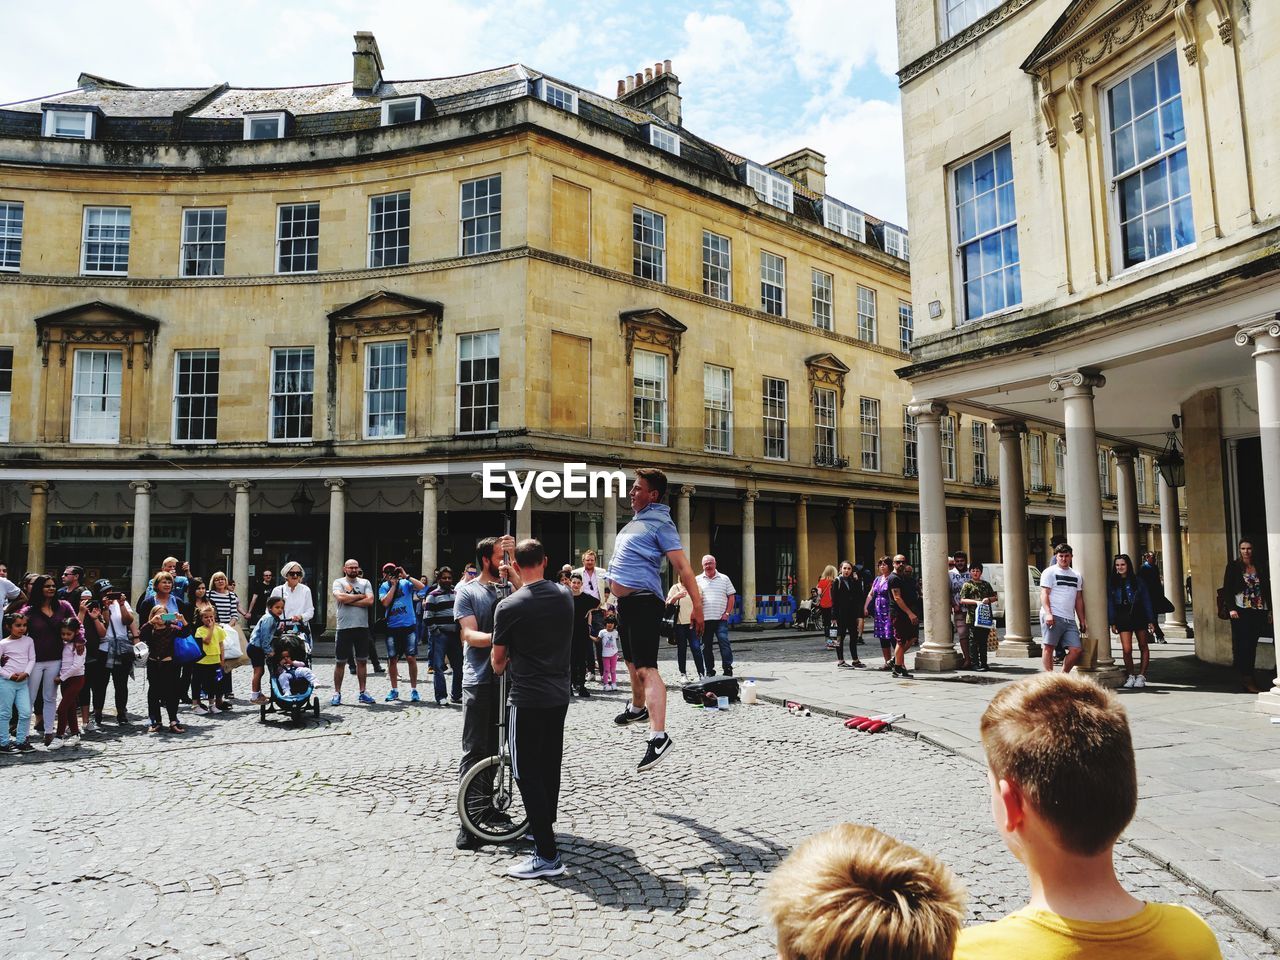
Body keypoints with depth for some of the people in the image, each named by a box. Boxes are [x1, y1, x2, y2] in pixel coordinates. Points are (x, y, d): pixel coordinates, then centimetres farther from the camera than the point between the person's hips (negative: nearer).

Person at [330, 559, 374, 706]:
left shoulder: (365, 583, 8)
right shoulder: (339, 582, 2)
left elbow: (370, 601, -7)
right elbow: (341, 597, -18)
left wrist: (350, 600, -11)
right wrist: (360, 596, -8)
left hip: (362, 627, 2)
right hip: (344, 628, -2)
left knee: (362, 661, 9)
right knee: (340, 662, 3)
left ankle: (362, 692, 17)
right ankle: (337, 693, 12)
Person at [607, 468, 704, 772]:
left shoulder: (660, 523, -12)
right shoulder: (637, 520, 16)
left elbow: (682, 567, -19)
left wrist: (697, 605, -25)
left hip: (644, 601, -10)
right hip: (625, 601, 10)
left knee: (646, 668, -18)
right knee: (631, 661, 25)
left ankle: (659, 736, -23)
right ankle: (638, 708, 47)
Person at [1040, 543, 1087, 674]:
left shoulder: (1077, 575, 21)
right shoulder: (1050, 572, 4)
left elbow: (1079, 600, 23)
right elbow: (1044, 594, -5)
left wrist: (1082, 621, 17)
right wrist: (1048, 613, -18)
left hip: (1070, 619, 6)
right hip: (1053, 616, -6)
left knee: (1076, 649, -2)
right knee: (1049, 647, -6)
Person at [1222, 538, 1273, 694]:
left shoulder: (1260, 567, 10)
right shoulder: (1233, 566, 0)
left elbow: (1267, 589, 12)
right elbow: (1227, 589, -3)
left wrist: (1271, 610, 7)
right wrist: (1231, 609, -12)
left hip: (1259, 611, 3)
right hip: (1241, 611, -3)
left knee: (1252, 645, 7)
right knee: (1243, 644, -6)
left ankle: (1248, 677, 14)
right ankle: (1246, 678, -5)